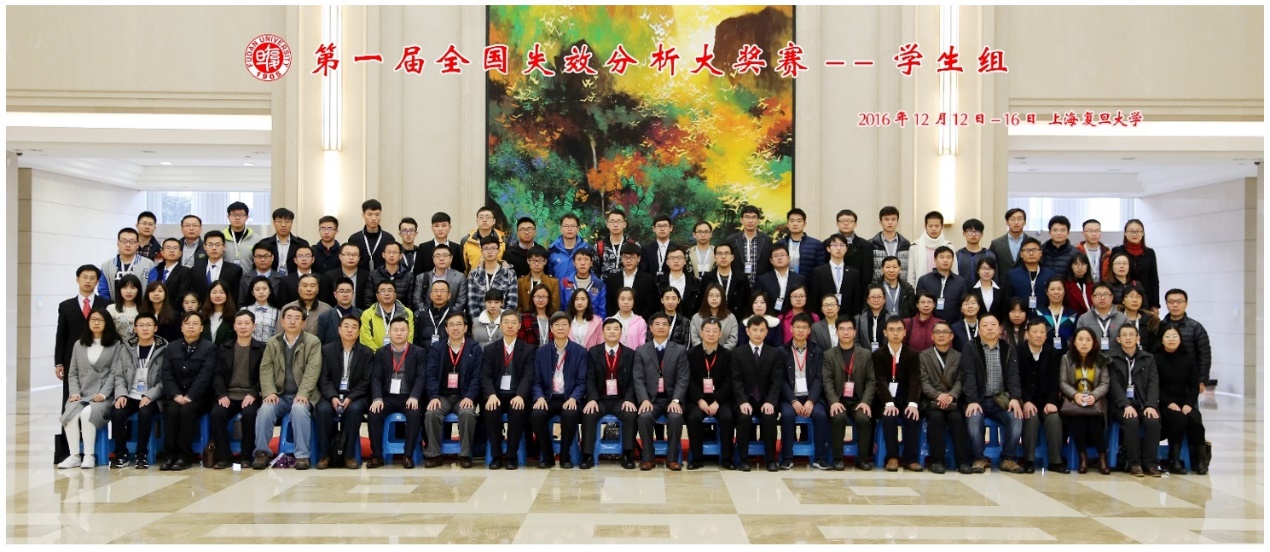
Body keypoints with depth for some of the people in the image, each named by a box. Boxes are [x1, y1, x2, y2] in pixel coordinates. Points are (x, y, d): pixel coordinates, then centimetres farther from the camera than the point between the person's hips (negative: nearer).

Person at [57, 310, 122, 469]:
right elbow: (72, 373, 15)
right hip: (81, 394, 3)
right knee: (70, 414, -29)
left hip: (104, 395, -3)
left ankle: (89, 456, -26)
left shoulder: (115, 345, 8)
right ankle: (74, 456, -23)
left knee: (88, 413, -33)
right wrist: (75, 392, -2)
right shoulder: (79, 344, 19)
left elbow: (114, 373, -1)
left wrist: (103, 394, -14)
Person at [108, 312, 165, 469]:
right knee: (117, 413, -26)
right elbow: (119, 375, 10)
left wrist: (149, 396, -17)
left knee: (144, 413, -34)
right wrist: (121, 394, -8)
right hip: (130, 396, 3)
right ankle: (121, 454, -6)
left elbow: (166, 379, -5)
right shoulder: (127, 348, 12)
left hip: (151, 398, -3)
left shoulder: (163, 349, 1)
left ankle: (142, 454, -16)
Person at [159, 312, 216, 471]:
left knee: (186, 410, -31)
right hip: (175, 395, 3)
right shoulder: (171, 347, 13)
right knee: (172, 410, -28)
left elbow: (204, 377, -10)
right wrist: (176, 395, -14)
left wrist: (189, 397, -21)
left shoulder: (209, 348, 0)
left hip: (198, 397, -3)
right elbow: (167, 375, 3)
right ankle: (171, 454, -23)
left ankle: (185, 455, -24)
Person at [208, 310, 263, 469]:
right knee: (216, 414, -28)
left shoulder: (262, 348, 7)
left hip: (250, 396, -2)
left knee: (249, 414, -33)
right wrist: (222, 394, -11)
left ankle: (247, 456, -17)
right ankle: (224, 456, -19)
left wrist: (253, 394, -16)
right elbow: (218, 374, 7)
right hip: (228, 395, 2)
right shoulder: (224, 348, 15)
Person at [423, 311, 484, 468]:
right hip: (442, 395, 2)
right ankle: (434, 454, -16)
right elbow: (431, 375, 1)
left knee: (467, 413, -33)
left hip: (464, 396, -1)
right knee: (431, 413, -29)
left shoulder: (475, 348, 6)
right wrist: (433, 396, -15)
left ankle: (465, 455, -19)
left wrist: (469, 397, -17)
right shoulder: (436, 348, 11)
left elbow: (477, 376, -1)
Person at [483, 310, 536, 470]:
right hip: (497, 394, 1)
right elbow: (486, 376, 1)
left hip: (517, 395, -1)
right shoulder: (490, 349, 12)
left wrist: (520, 396, -24)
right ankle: (496, 455, -17)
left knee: (518, 411, -34)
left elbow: (528, 376, -5)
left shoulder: (528, 349, 7)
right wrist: (491, 395, -20)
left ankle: (511, 456, -20)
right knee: (491, 411, -31)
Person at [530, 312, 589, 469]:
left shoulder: (580, 352, 4)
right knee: (536, 414, -30)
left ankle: (565, 456, -13)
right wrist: (540, 397, -15)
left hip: (569, 398, -1)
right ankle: (547, 456, -10)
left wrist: (573, 398, -20)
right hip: (548, 397, 2)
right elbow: (537, 381, 6)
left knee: (570, 414, -35)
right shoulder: (541, 352, 10)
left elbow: (582, 382, -1)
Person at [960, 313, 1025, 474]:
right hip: (978, 399, -2)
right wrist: (972, 401, -24)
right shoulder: (970, 350, 1)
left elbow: (1013, 376, -1)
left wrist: (1015, 398, -19)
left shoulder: (1009, 350, 10)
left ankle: (1008, 459, -14)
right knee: (974, 418, -33)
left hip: (1000, 400, 2)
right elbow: (968, 376, -10)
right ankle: (979, 458, -19)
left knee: (1017, 417, -26)